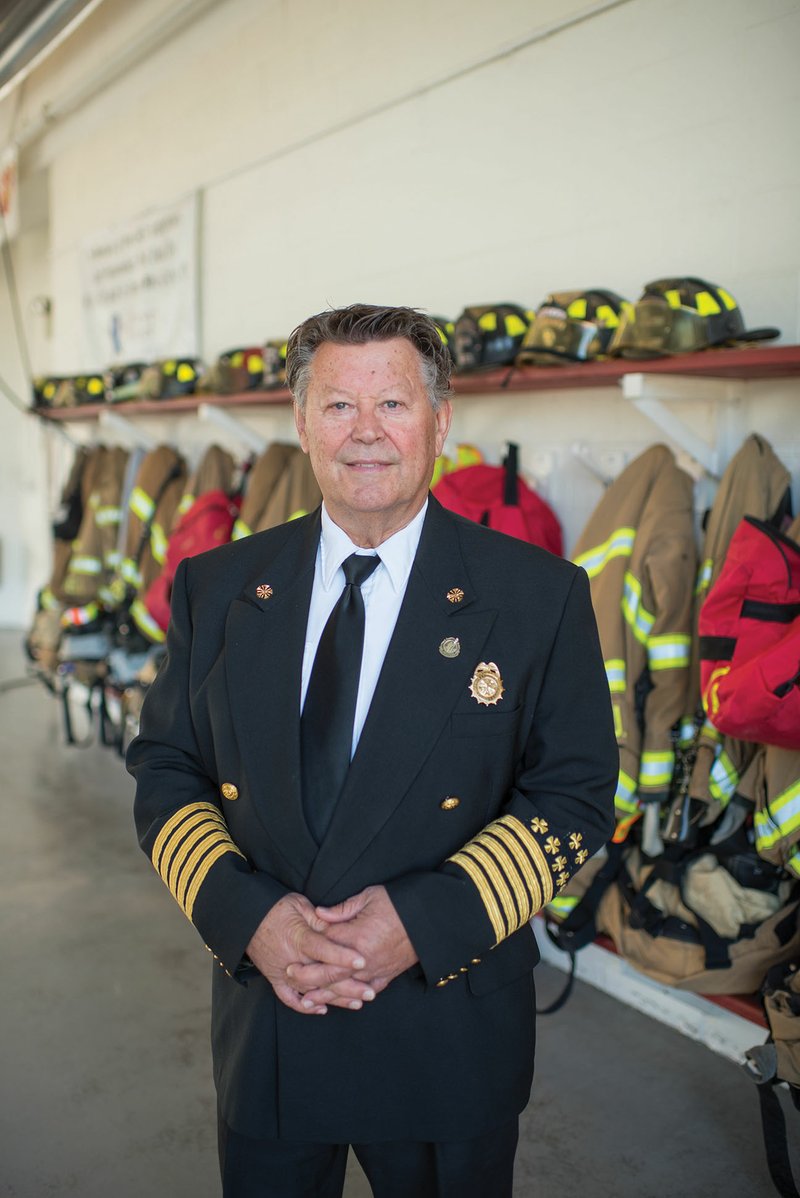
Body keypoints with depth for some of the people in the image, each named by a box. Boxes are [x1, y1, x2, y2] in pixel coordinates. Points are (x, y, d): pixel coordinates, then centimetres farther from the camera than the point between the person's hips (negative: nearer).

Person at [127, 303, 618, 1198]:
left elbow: (576, 798, -8)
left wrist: (426, 919, -18)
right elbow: (163, 770, 3)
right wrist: (244, 913, -14)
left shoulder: (540, 596, -8)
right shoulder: (215, 587, 0)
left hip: (450, 1035, -2)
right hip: (264, 1021, 2)